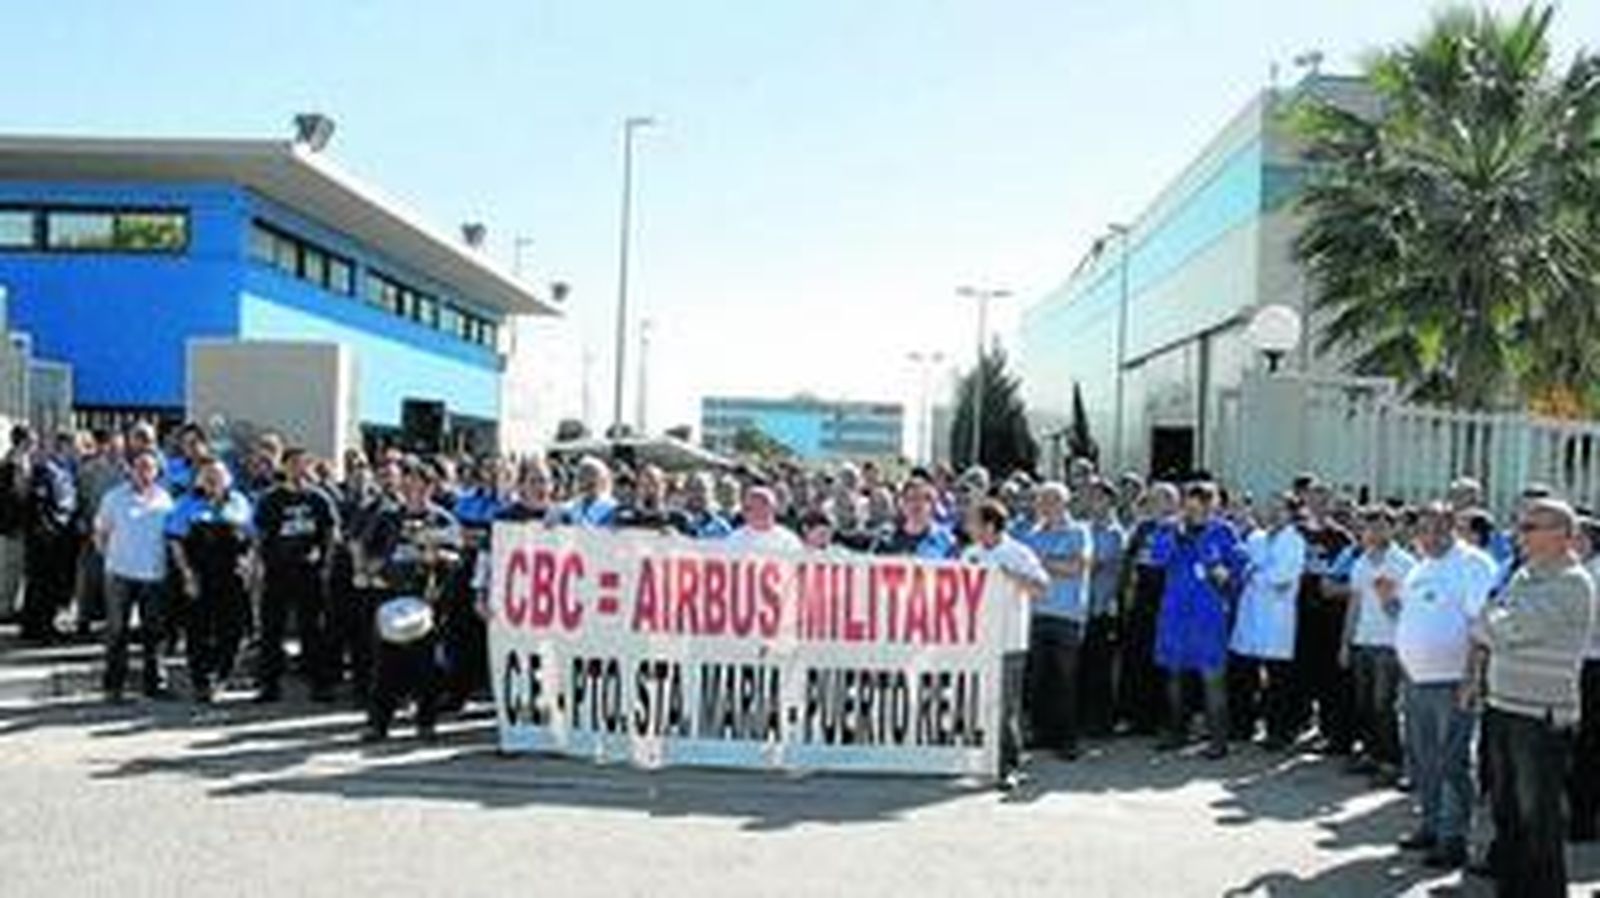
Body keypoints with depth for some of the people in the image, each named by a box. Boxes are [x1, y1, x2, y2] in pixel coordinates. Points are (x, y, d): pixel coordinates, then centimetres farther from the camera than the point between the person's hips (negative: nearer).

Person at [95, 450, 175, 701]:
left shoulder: (164, 500, 3)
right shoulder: (115, 498, -1)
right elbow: (101, 533, 7)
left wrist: (166, 562, 5)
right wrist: (110, 555, 0)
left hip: (154, 574, 2)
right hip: (121, 574, -2)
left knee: (153, 631, 8)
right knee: (117, 631, 1)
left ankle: (153, 683, 18)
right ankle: (114, 685, 9)